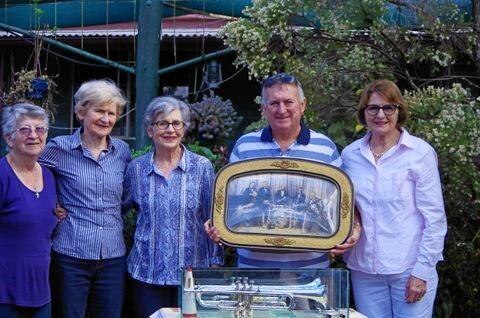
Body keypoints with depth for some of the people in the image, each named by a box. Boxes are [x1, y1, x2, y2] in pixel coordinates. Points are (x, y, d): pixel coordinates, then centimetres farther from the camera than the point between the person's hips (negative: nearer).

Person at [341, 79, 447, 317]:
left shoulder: (420, 153, -6)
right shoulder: (350, 155, 4)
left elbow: (434, 219, -6)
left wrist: (422, 271, -9)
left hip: (410, 270, -3)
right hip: (364, 269, 3)